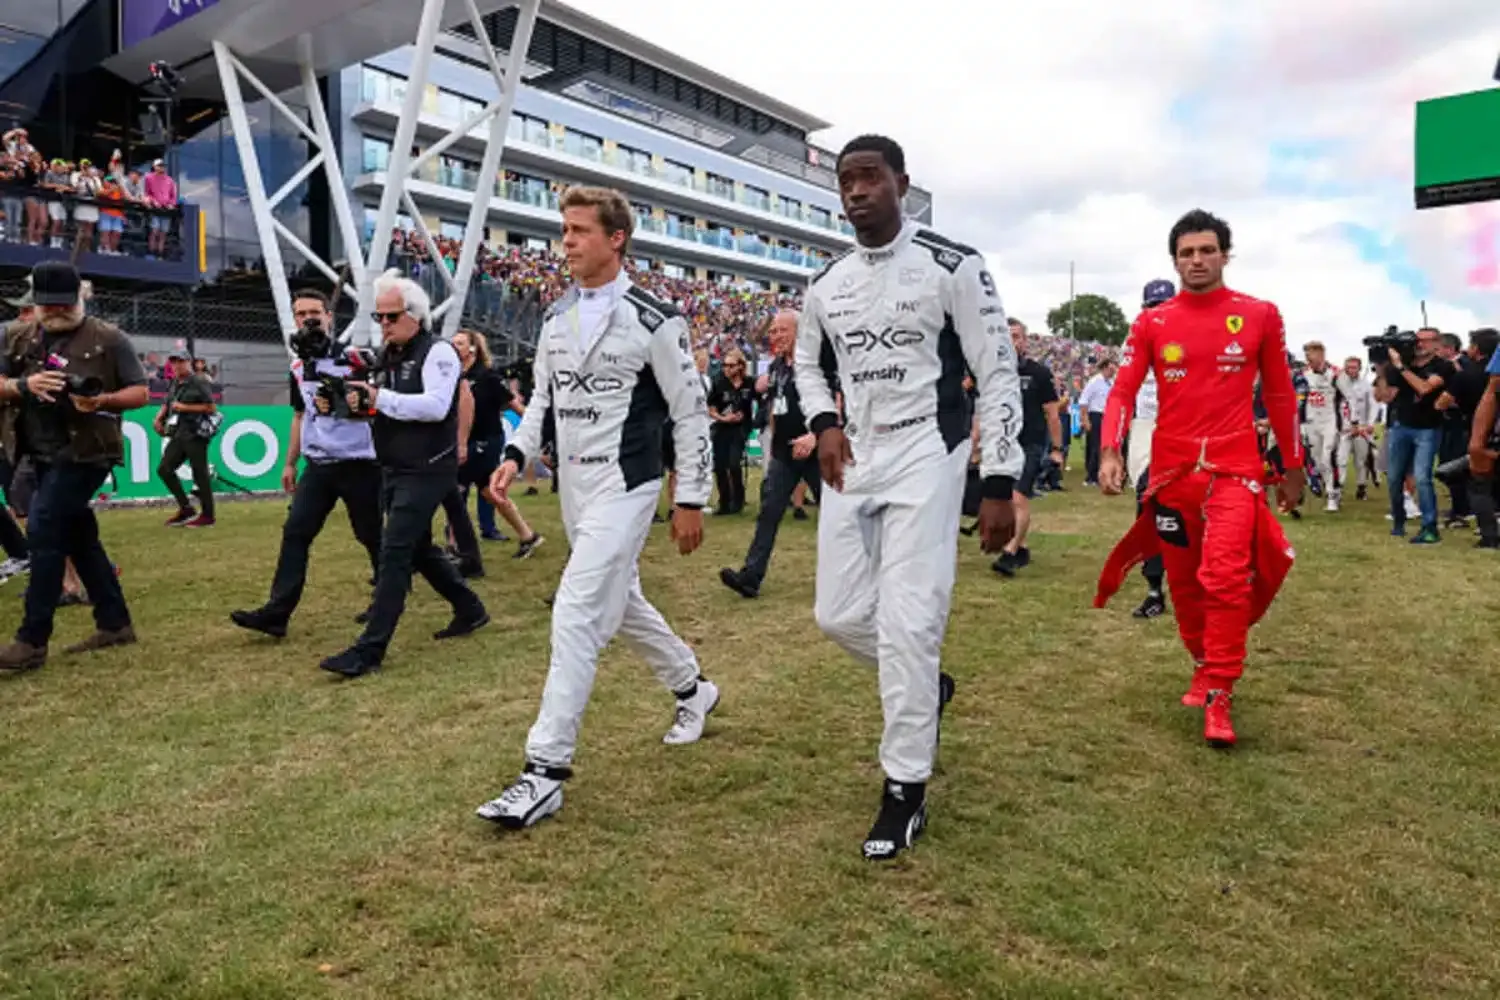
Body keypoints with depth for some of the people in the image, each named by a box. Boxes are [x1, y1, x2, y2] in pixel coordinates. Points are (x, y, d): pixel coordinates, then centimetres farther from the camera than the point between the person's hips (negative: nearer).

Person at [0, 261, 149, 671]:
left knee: (43, 530, -14)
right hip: (42, 457, 6)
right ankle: (115, 624, 22)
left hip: (85, 454, -6)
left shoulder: (109, 339, -2)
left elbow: (141, 393, -3)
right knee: (80, 538, 11)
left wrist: (103, 401, -22)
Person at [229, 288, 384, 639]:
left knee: (371, 536, 4)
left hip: (358, 462, -6)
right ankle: (276, 613, -2)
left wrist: (339, 405, -26)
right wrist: (290, 463, 22)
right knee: (295, 533, -2)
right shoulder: (298, 367, 13)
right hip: (318, 465, 6)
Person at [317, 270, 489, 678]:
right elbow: (383, 406, 19)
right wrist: (359, 401, -4)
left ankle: (369, 649, -10)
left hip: (426, 471, -9)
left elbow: (435, 405, -25)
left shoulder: (437, 351, -12)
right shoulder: (388, 355, 14)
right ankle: (470, 609, 34)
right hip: (394, 470, 9)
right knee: (418, 549, 17)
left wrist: (379, 397, -25)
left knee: (394, 552, -12)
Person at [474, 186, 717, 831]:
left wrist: (691, 500, -8)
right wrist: (517, 455, 2)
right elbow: (544, 397, 19)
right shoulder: (556, 319, 9)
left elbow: (691, 414, -8)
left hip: (624, 485, -8)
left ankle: (546, 771, -7)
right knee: (622, 604, 19)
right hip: (573, 485, 8)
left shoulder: (653, 320, -11)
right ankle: (692, 688, 41)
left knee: (576, 614, -14)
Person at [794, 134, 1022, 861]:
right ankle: (926, 687, 36)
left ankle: (905, 789, 5)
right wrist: (824, 423, 3)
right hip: (853, 460, 6)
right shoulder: (827, 285, 9)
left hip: (924, 457, -6)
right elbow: (807, 363, 24)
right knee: (839, 615, 7)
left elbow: (998, 376, -7)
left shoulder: (951, 266, -7)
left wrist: (999, 485, -12)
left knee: (907, 624, -11)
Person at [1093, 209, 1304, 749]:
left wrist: (1292, 467, 12)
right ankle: (1206, 668, 32)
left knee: (1226, 575, -17)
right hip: (1171, 468, 2)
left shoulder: (1260, 315, 4)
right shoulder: (1151, 323, 5)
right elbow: (1124, 390, -1)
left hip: (1235, 467, -2)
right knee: (1184, 581, 11)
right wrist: (1110, 452, -16)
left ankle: (1218, 695, -6)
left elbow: (1280, 394, 10)